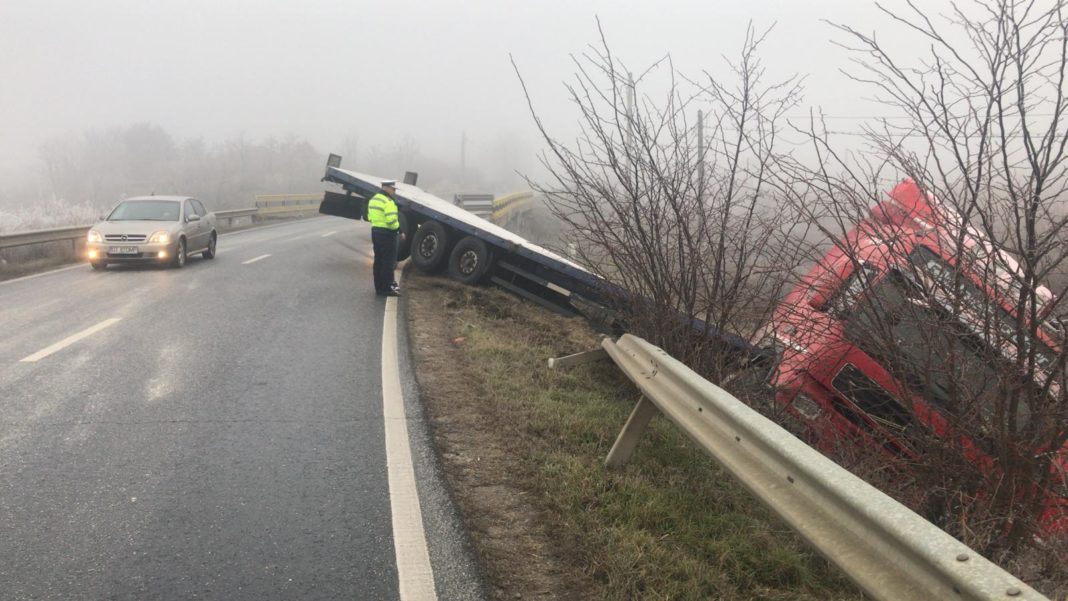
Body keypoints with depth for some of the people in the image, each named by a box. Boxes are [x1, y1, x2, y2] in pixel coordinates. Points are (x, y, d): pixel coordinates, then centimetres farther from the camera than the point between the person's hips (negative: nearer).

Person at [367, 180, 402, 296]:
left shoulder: (373, 199, 12)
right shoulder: (388, 201, -18)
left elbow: (370, 217, 15)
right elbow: (391, 220, -25)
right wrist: (399, 229, -11)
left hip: (375, 232, 9)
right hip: (387, 234, -9)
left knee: (379, 261, 14)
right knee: (388, 262, -3)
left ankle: (379, 287, 20)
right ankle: (386, 288, -2)